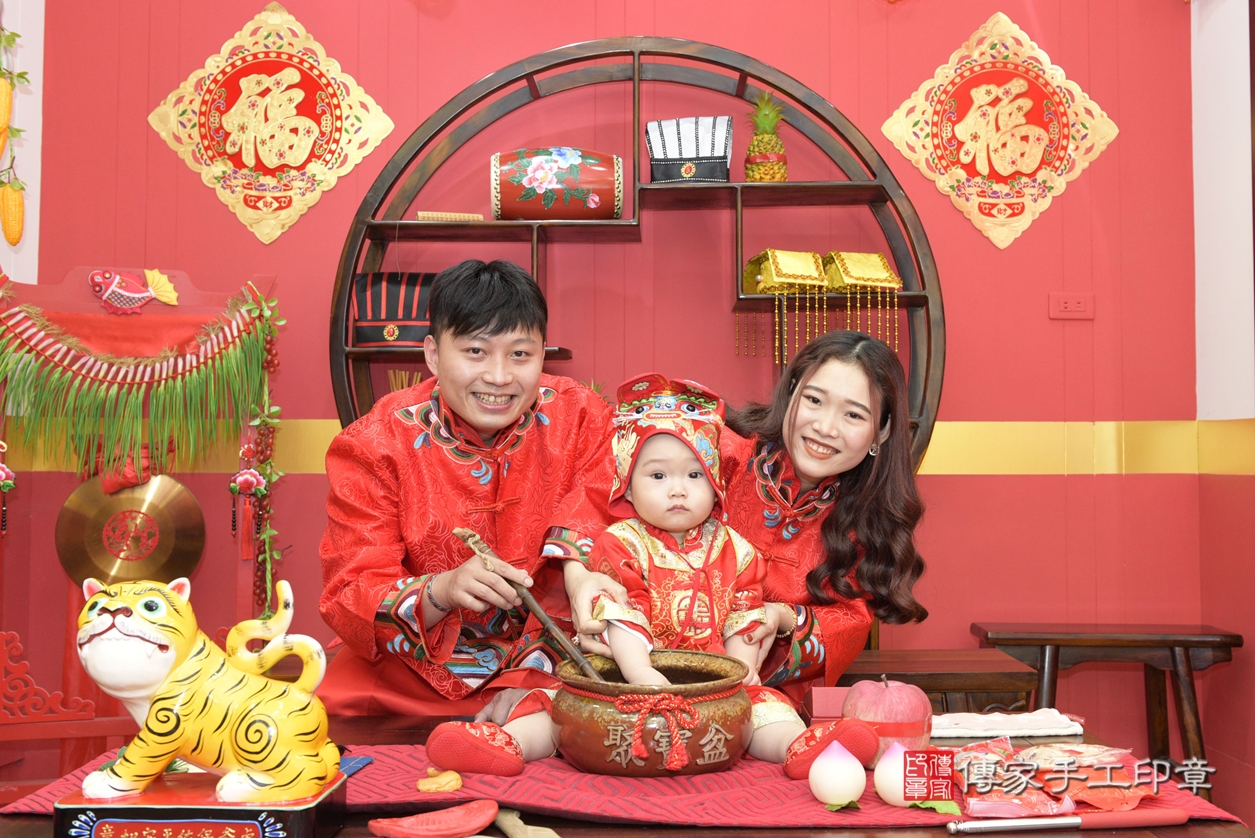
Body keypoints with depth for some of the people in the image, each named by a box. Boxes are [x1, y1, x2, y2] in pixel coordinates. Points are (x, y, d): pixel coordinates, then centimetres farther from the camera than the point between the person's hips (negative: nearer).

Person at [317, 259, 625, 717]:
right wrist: (441, 591, -34)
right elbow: (350, 602, -13)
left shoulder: (582, 421, -6)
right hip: (410, 681, -1)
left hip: (548, 668, 1)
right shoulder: (375, 446, -9)